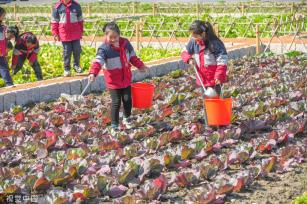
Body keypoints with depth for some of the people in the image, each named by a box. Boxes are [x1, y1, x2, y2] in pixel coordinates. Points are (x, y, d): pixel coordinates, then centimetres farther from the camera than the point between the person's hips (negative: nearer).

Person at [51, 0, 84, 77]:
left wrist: (81, 32, 14)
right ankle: (67, 69, 13)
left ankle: (76, 65, 23)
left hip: (76, 34, 1)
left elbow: (80, 20, 11)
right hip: (64, 35, -1)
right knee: (67, 52, 2)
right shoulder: (58, 7, -4)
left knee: (77, 50, 4)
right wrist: (55, 33, -1)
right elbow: (54, 21, 3)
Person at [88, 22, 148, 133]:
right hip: (113, 81, -5)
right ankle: (114, 125, 10)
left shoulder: (125, 43, -1)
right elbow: (98, 61, -31)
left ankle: (127, 118, 37)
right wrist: (93, 73, -46)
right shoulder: (104, 48, -17)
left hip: (126, 78, 5)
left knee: (127, 99, 11)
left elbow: (132, 56, 15)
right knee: (116, 102, -3)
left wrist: (140, 65, 21)